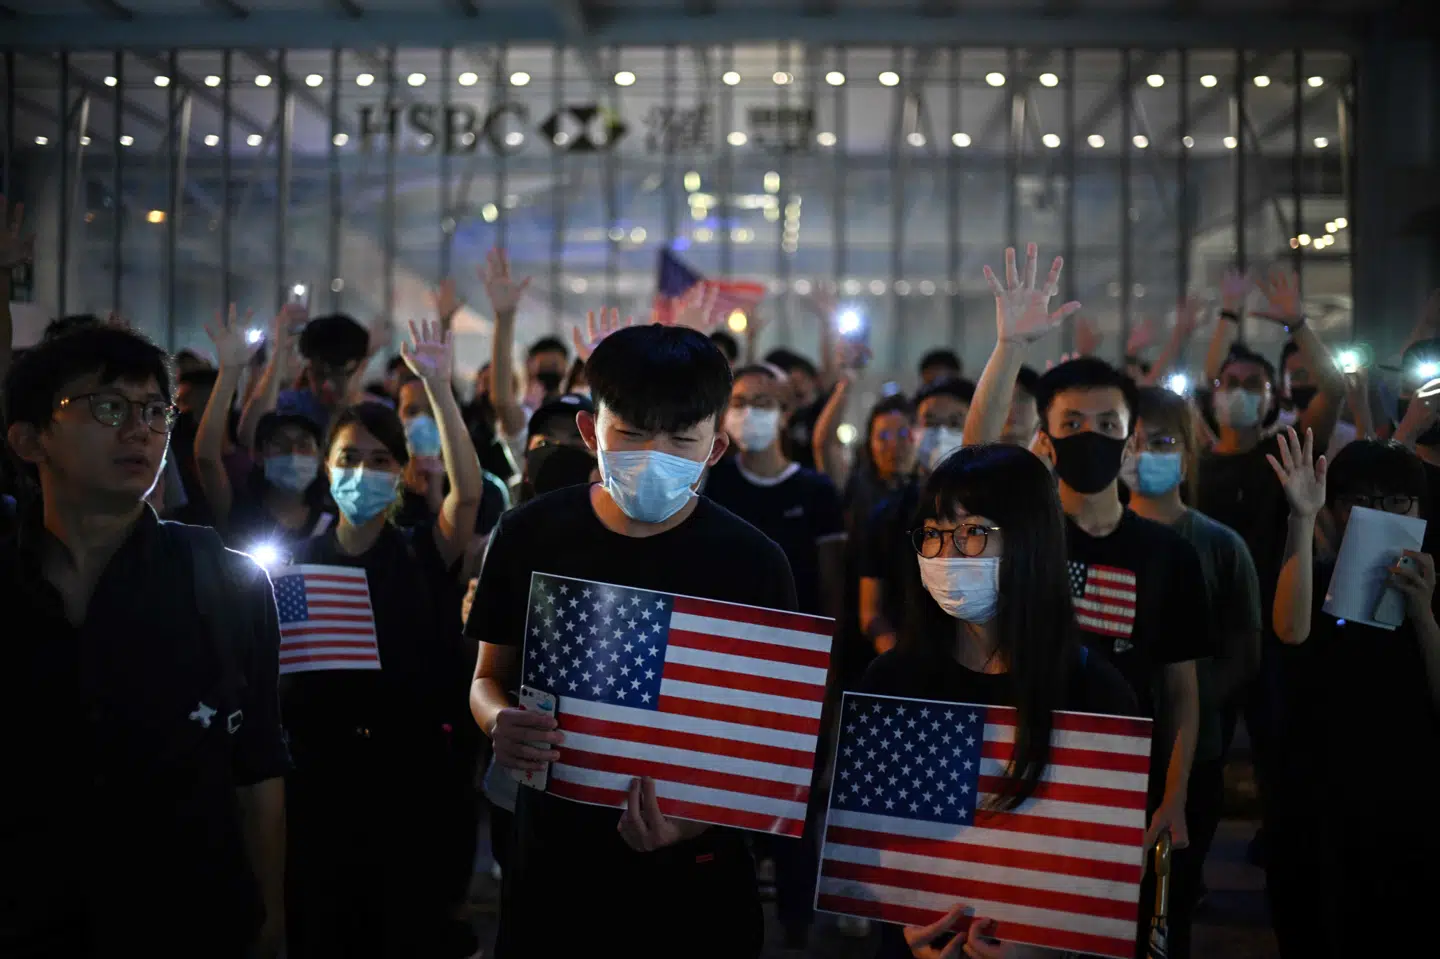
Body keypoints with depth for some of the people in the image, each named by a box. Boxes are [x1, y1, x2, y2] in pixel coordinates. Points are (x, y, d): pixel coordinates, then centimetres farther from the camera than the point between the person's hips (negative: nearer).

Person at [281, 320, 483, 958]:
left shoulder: (423, 555, 0)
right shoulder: (300, 562, 5)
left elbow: (467, 492, -20)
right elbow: (273, 662, 10)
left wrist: (438, 387, -25)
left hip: (414, 772, -1)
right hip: (322, 773, 2)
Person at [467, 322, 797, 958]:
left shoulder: (753, 564, -11)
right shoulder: (529, 536, -5)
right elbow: (489, 676, 6)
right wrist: (500, 722, -18)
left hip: (693, 869, -1)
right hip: (553, 855, 2)